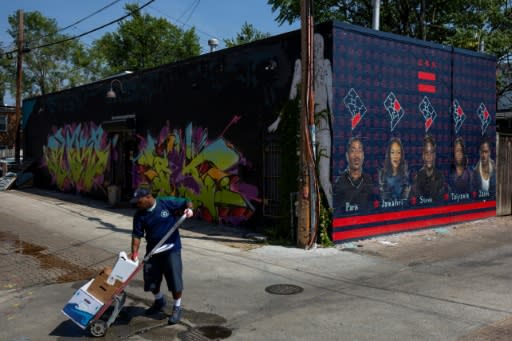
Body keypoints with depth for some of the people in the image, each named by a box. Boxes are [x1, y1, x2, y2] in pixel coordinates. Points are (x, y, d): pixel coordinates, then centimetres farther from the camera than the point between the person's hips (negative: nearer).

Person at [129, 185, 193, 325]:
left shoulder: (168, 203, -13)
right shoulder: (139, 215, -5)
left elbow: (187, 202, -2)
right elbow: (137, 235, -5)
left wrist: (189, 209, -24)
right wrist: (134, 252, -17)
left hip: (171, 249, -4)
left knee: (175, 280, -2)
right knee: (151, 280, 12)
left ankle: (177, 308, 20)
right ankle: (159, 301, 41)